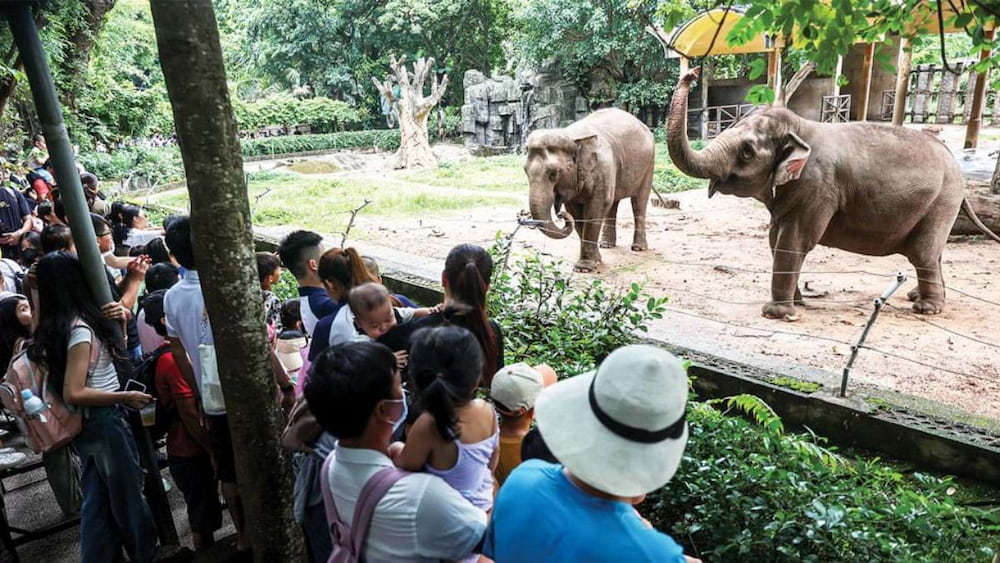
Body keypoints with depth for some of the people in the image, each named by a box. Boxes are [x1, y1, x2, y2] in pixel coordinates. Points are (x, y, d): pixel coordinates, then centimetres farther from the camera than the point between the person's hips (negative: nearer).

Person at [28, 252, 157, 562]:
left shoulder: (53, 326, 4)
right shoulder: (80, 329, -23)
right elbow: (73, 393, -27)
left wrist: (115, 318, 1)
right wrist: (124, 397, -18)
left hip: (86, 422, 8)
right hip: (103, 421, -8)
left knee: (98, 498, 18)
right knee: (127, 493, 9)